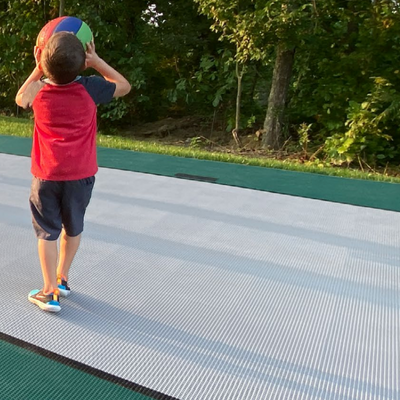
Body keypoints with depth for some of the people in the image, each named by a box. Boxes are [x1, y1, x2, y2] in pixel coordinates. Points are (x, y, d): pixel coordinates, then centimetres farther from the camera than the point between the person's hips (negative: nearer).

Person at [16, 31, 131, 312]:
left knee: (47, 232, 8)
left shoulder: (38, 91, -5)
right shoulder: (90, 89, -9)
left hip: (46, 175, 0)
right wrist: (96, 61, 7)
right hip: (81, 174, 1)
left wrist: (37, 70, 18)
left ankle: (50, 293, 7)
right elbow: (124, 86, 8)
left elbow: (20, 99, 20)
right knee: (73, 228, 18)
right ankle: (61, 278, 34)